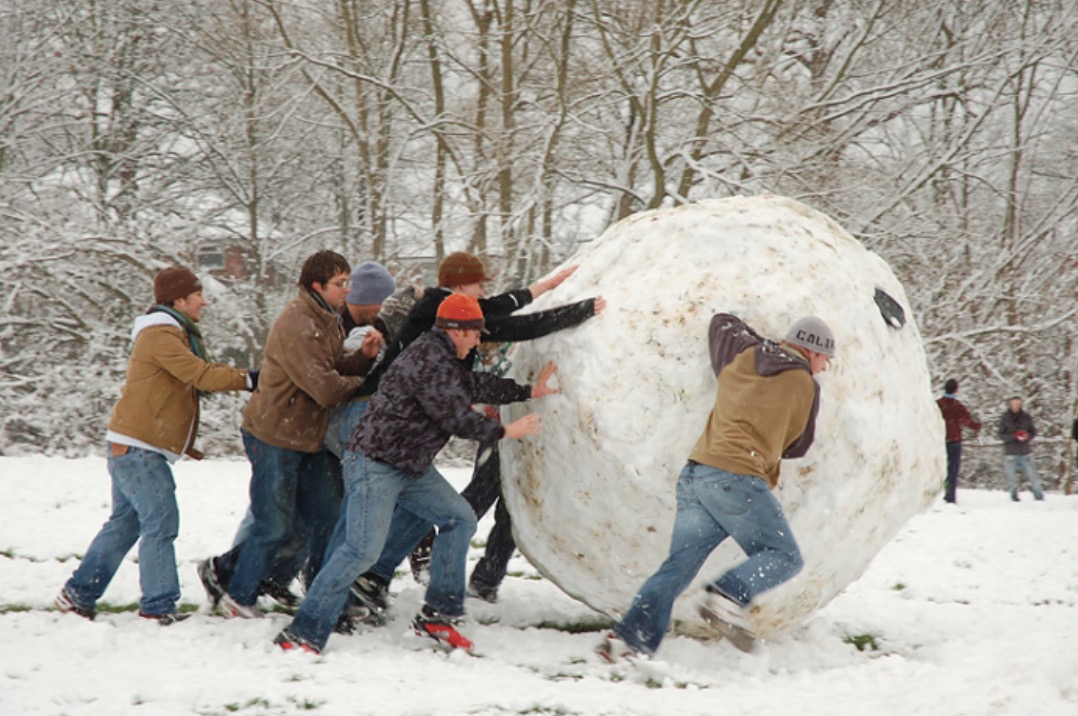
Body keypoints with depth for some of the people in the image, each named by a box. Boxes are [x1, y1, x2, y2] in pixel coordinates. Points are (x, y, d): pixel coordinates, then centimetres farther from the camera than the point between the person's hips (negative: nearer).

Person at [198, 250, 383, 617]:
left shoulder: (326, 321, 11)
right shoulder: (298, 326, -22)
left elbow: (333, 369, 8)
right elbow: (326, 389, -26)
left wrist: (361, 357, -10)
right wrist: (366, 384, -11)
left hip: (309, 437, 9)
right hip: (275, 438, -9)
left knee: (327, 519, 7)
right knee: (276, 527, 0)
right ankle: (236, 593, 17)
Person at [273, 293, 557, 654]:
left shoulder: (441, 357, 15)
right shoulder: (429, 360, -19)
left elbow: (475, 385, 29)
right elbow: (456, 418, -19)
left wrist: (528, 392, 36)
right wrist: (504, 431, -6)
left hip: (411, 467, 11)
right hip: (375, 465, -11)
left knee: (460, 519, 11)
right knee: (362, 550, -19)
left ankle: (436, 615, 15)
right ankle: (302, 635, -17)